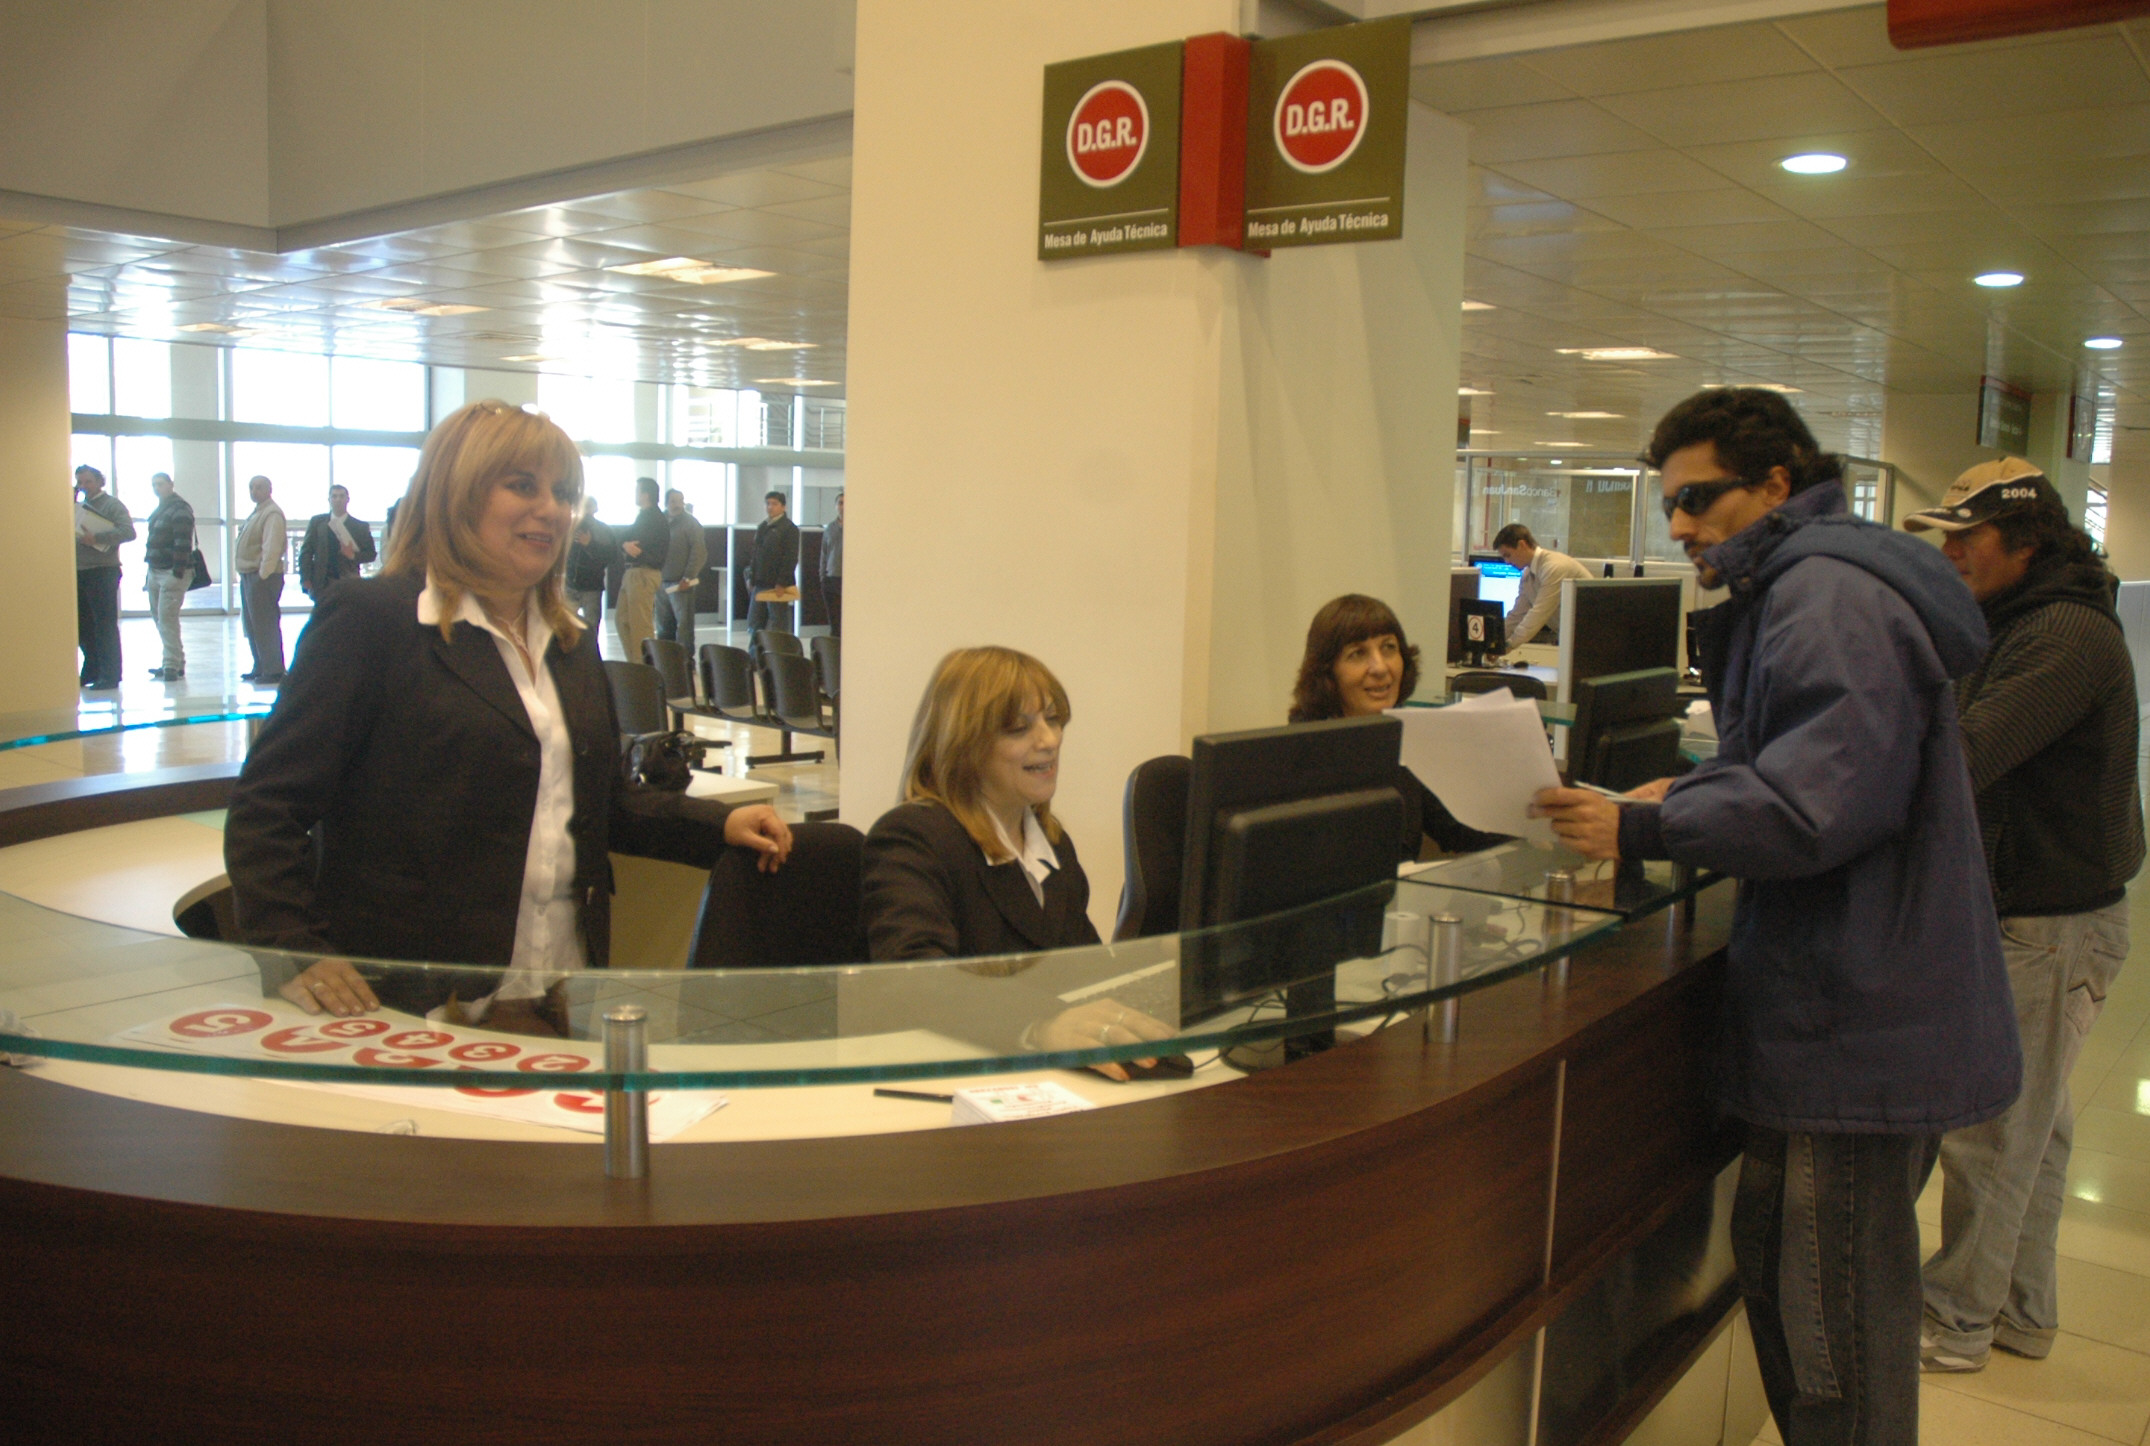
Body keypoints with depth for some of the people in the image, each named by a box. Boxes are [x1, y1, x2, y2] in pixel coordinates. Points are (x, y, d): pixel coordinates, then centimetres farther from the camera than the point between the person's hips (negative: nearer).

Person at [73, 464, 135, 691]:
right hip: (79, 572, 7)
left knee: (105, 626, -5)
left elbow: (128, 532, -17)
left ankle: (109, 675, -1)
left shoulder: (112, 505, -3)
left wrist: (96, 538, -23)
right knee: (83, 627, 10)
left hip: (102, 572, -7)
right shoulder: (78, 505, 20)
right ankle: (91, 671, 19)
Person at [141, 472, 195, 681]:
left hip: (173, 573, -9)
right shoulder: (159, 510, 19)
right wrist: (149, 573, 17)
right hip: (156, 572, 10)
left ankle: (172, 665, -10)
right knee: (159, 618, 10)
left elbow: (183, 543, -18)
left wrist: (178, 572, -23)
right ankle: (176, 663, 15)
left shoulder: (180, 510, -10)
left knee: (167, 619, -12)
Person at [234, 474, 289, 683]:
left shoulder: (272, 514, -14)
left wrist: (263, 576, -22)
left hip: (263, 577, -10)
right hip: (248, 576, 10)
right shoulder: (257, 512, 18)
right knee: (252, 625, 15)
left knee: (265, 625, -8)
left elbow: (272, 548, -21)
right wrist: (245, 574, 16)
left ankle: (273, 671, -3)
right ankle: (260, 668, 22)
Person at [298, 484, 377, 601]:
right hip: (322, 583, 1)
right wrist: (305, 579, -1)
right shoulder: (317, 522, 11)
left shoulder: (360, 526, 8)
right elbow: (306, 551, 9)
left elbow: (370, 554, 8)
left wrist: (353, 556, -14)